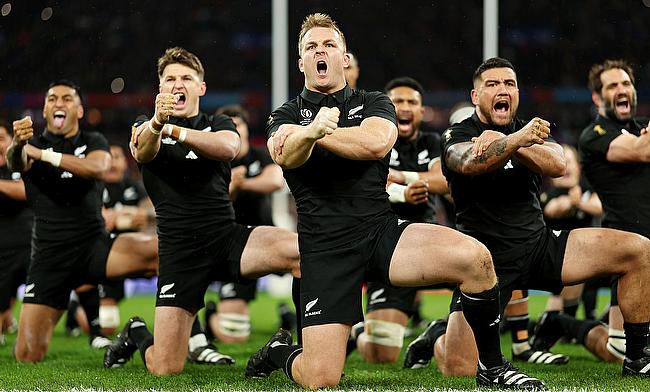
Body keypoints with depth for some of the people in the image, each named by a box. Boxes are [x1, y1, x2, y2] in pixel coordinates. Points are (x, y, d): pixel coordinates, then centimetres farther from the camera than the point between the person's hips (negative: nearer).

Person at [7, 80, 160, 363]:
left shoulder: (93, 143, 8)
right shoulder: (31, 145, 6)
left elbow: (98, 167, -17)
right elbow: (16, 162, -20)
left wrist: (44, 154, -29)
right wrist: (17, 146, -46)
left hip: (94, 246, 0)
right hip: (49, 256, 0)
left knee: (157, 251, -31)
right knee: (28, 356, -8)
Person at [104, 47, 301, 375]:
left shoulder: (218, 125, 13)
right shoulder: (146, 130, 9)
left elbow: (228, 147, -13)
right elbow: (143, 151, -17)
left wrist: (173, 130, -27)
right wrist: (157, 123, -41)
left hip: (228, 237, 2)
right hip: (180, 248, -2)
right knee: (165, 369, -9)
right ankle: (137, 335, 27)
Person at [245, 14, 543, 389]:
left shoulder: (373, 103, 13)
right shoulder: (287, 116, 10)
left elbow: (376, 143, -12)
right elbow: (287, 157, -16)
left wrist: (315, 133, -12)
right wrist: (311, 130, -38)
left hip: (382, 230, 2)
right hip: (326, 248, -2)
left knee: (475, 258, -27)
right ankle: (281, 351, 24)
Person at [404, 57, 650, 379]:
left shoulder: (531, 131, 12)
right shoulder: (459, 135, -1)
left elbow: (557, 165, -11)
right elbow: (469, 163, -27)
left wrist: (500, 140, -27)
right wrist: (516, 140, -46)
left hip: (539, 245, 4)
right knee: (459, 371, -18)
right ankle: (437, 339, 20)